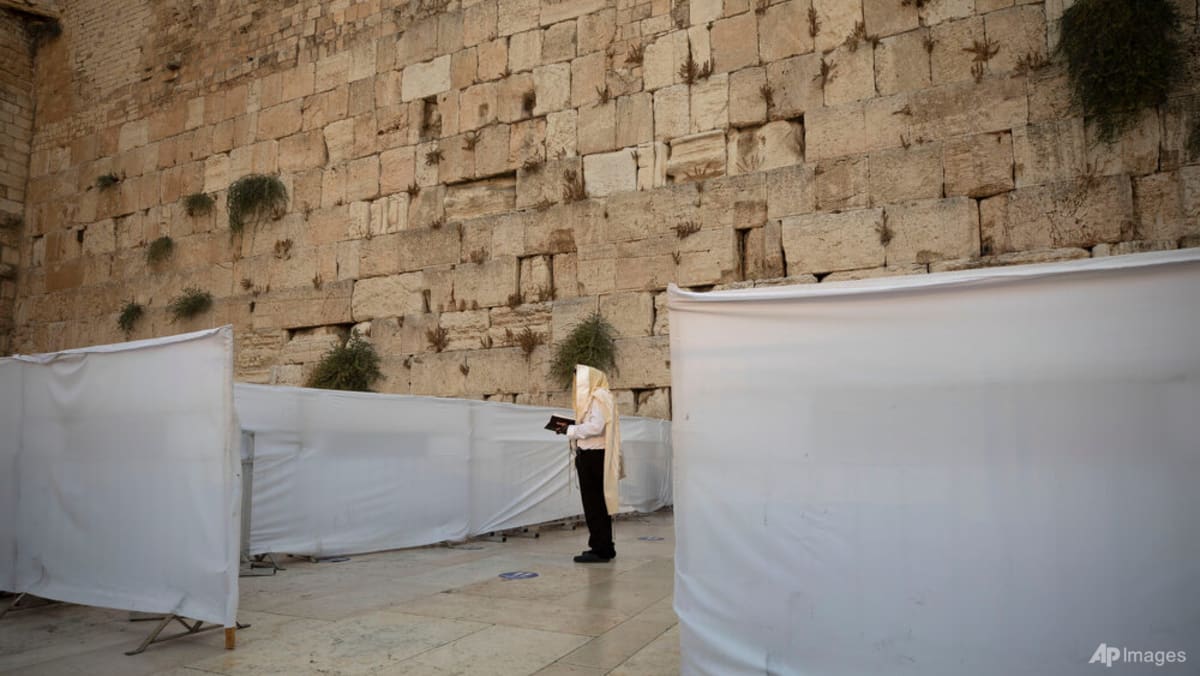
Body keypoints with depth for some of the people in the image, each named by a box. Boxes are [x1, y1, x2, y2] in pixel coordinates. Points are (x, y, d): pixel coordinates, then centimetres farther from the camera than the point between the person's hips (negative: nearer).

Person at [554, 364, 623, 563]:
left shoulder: (598, 397, -10)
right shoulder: (595, 397, 20)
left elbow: (596, 426, -21)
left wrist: (570, 430, -13)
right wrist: (572, 429, 4)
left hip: (593, 456, -10)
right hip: (593, 455, 10)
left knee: (593, 504, -7)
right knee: (599, 503, 13)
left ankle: (600, 549, -4)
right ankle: (605, 548, 19)